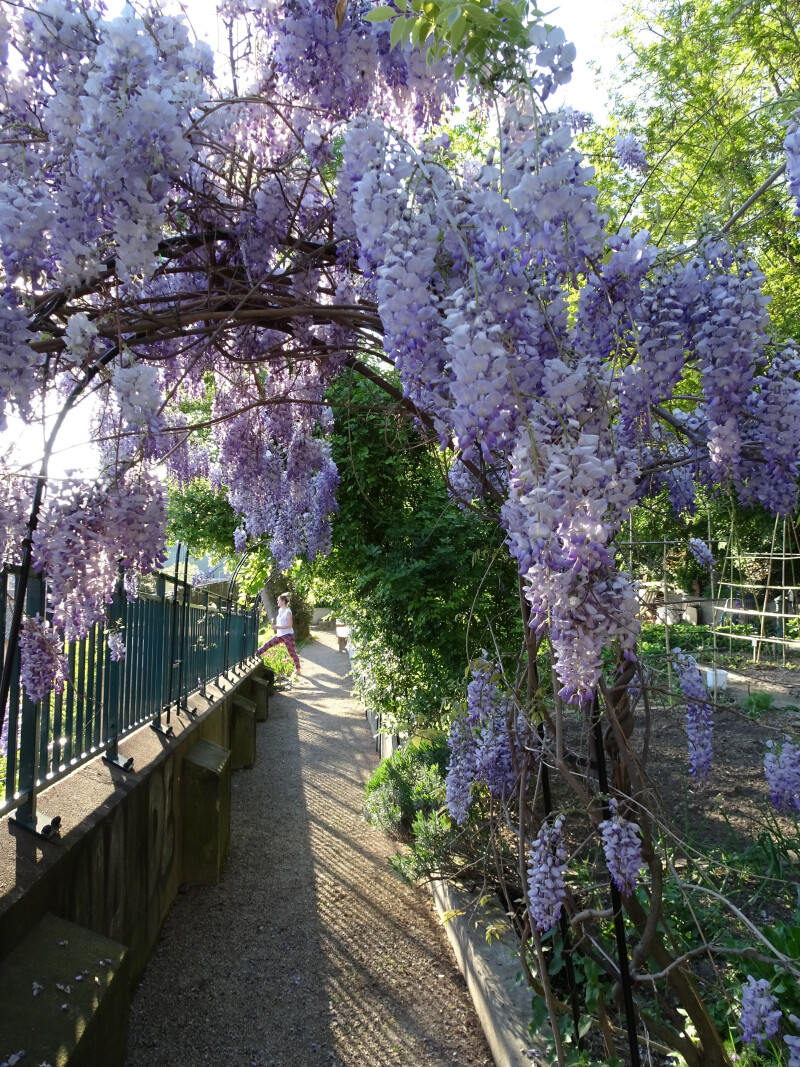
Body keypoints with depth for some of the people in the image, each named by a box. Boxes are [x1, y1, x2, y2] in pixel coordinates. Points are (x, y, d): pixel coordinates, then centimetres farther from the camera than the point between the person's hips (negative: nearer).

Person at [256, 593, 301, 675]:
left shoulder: (288, 611, -15)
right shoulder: (280, 610, 9)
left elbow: (289, 625, -19)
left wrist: (279, 627, -26)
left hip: (288, 635, -8)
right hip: (280, 635, 8)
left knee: (291, 652, -1)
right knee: (267, 644, 9)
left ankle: (298, 670, 9)